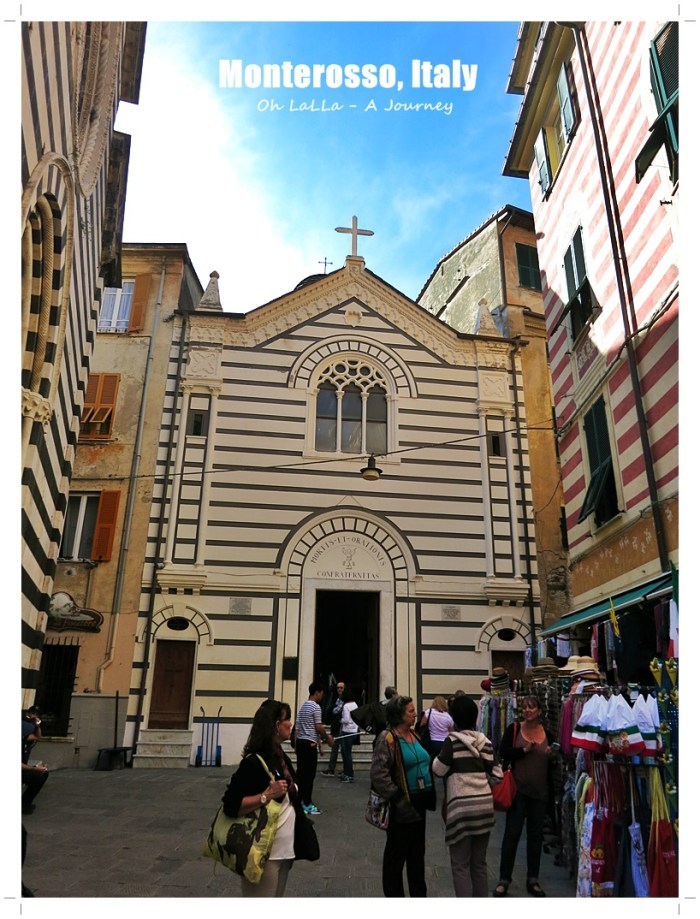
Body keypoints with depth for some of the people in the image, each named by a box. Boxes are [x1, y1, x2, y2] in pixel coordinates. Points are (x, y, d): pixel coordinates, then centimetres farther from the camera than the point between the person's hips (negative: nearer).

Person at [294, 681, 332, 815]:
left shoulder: (304, 706, 16)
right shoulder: (315, 707, -12)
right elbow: (318, 727, -14)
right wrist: (327, 738, 2)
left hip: (300, 742, 9)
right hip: (310, 744, -9)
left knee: (301, 773, 11)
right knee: (309, 774, -2)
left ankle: (299, 801, 16)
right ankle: (307, 804, 3)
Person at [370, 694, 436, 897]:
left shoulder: (414, 735, 7)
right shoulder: (388, 738, -18)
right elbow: (378, 773, -24)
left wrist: (430, 795, 12)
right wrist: (397, 799, -20)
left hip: (419, 802, 8)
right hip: (402, 807, -8)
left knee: (417, 852, 20)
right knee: (396, 853, 8)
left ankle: (419, 894, 35)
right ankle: (394, 894, 24)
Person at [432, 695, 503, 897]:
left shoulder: (453, 740, -10)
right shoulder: (485, 741, 5)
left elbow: (438, 770, -5)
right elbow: (497, 775, 8)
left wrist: (439, 756, 10)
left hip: (461, 807, -5)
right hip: (484, 805, 6)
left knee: (460, 865, 6)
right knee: (479, 863, 18)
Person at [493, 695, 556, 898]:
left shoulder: (547, 734, 4)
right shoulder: (513, 729, -6)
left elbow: (552, 764, 14)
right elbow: (504, 753, -15)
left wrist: (552, 756, -7)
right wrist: (524, 750, -23)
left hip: (540, 792, 3)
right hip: (518, 789, -3)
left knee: (536, 834, 12)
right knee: (512, 833, 2)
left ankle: (533, 880, 27)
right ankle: (504, 879, 15)